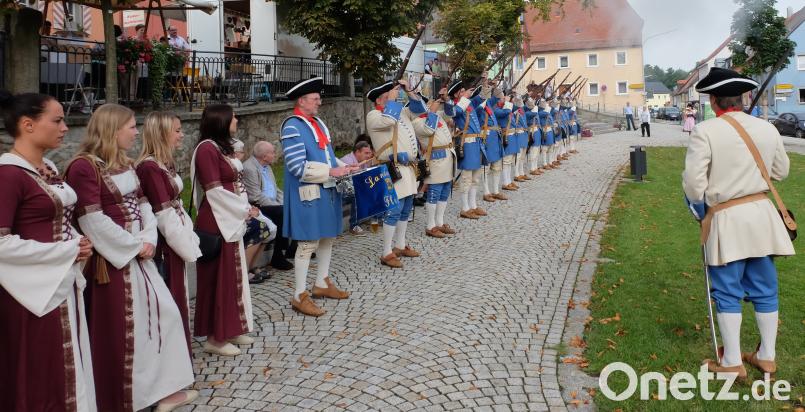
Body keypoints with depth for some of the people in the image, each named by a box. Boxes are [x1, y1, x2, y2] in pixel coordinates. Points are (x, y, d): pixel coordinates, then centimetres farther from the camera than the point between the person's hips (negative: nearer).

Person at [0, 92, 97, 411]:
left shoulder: (48, 169, 9)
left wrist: (79, 244, 1)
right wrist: (67, 251, -18)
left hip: (65, 285, 8)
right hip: (35, 292, -8)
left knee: (67, 372, 18)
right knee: (37, 381, 6)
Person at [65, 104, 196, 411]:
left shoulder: (126, 164, 12)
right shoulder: (84, 166, -15)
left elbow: (143, 204, 12)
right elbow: (92, 220, -21)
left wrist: (149, 239, -5)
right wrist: (136, 245, -14)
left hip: (138, 255, 9)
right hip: (110, 260, -9)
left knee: (163, 313, 10)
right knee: (117, 330, 1)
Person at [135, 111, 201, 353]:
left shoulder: (165, 164, 10)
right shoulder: (149, 167, -18)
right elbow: (164, 214, -19)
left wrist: (189, 239, 7)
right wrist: (187, 246, -12)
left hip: (174, 243, 9)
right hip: (164, 247, -9)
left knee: (175, 301, 17)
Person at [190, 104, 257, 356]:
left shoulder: (222, 147, 14)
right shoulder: (207, 149, -15)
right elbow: (215, 191, -18)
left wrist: (244, 209, 3)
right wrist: (245, 210, -11)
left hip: (231, 220, 9)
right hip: (216, 222, -9)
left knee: (232, 275, 14)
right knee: (218, 278, -2)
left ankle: (231, 329, 25)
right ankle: (215, 337, 9)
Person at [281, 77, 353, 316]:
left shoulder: (318, 123, 13)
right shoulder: (292, 128, -15)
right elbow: (298, 167, -21)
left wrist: (342, 167, 6)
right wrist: (330, 172, -21)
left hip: (328, 192, 9)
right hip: (309, 196, -9)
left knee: (328, 238, 17)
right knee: (308, 244, -4)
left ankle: (322, 284, 33)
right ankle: (299, 296, 7)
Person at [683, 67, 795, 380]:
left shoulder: (705, 131, -14)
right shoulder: (767, 129, 2)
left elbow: (693, 180, -16)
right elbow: (781, 172, 14)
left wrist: (701, 210, 3)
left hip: (726, 220, -5)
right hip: (761, 214, 5)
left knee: (728, 292, 5)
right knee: (764, 289, 14)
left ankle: (732, 363, 12)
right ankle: (766, 357, 26)